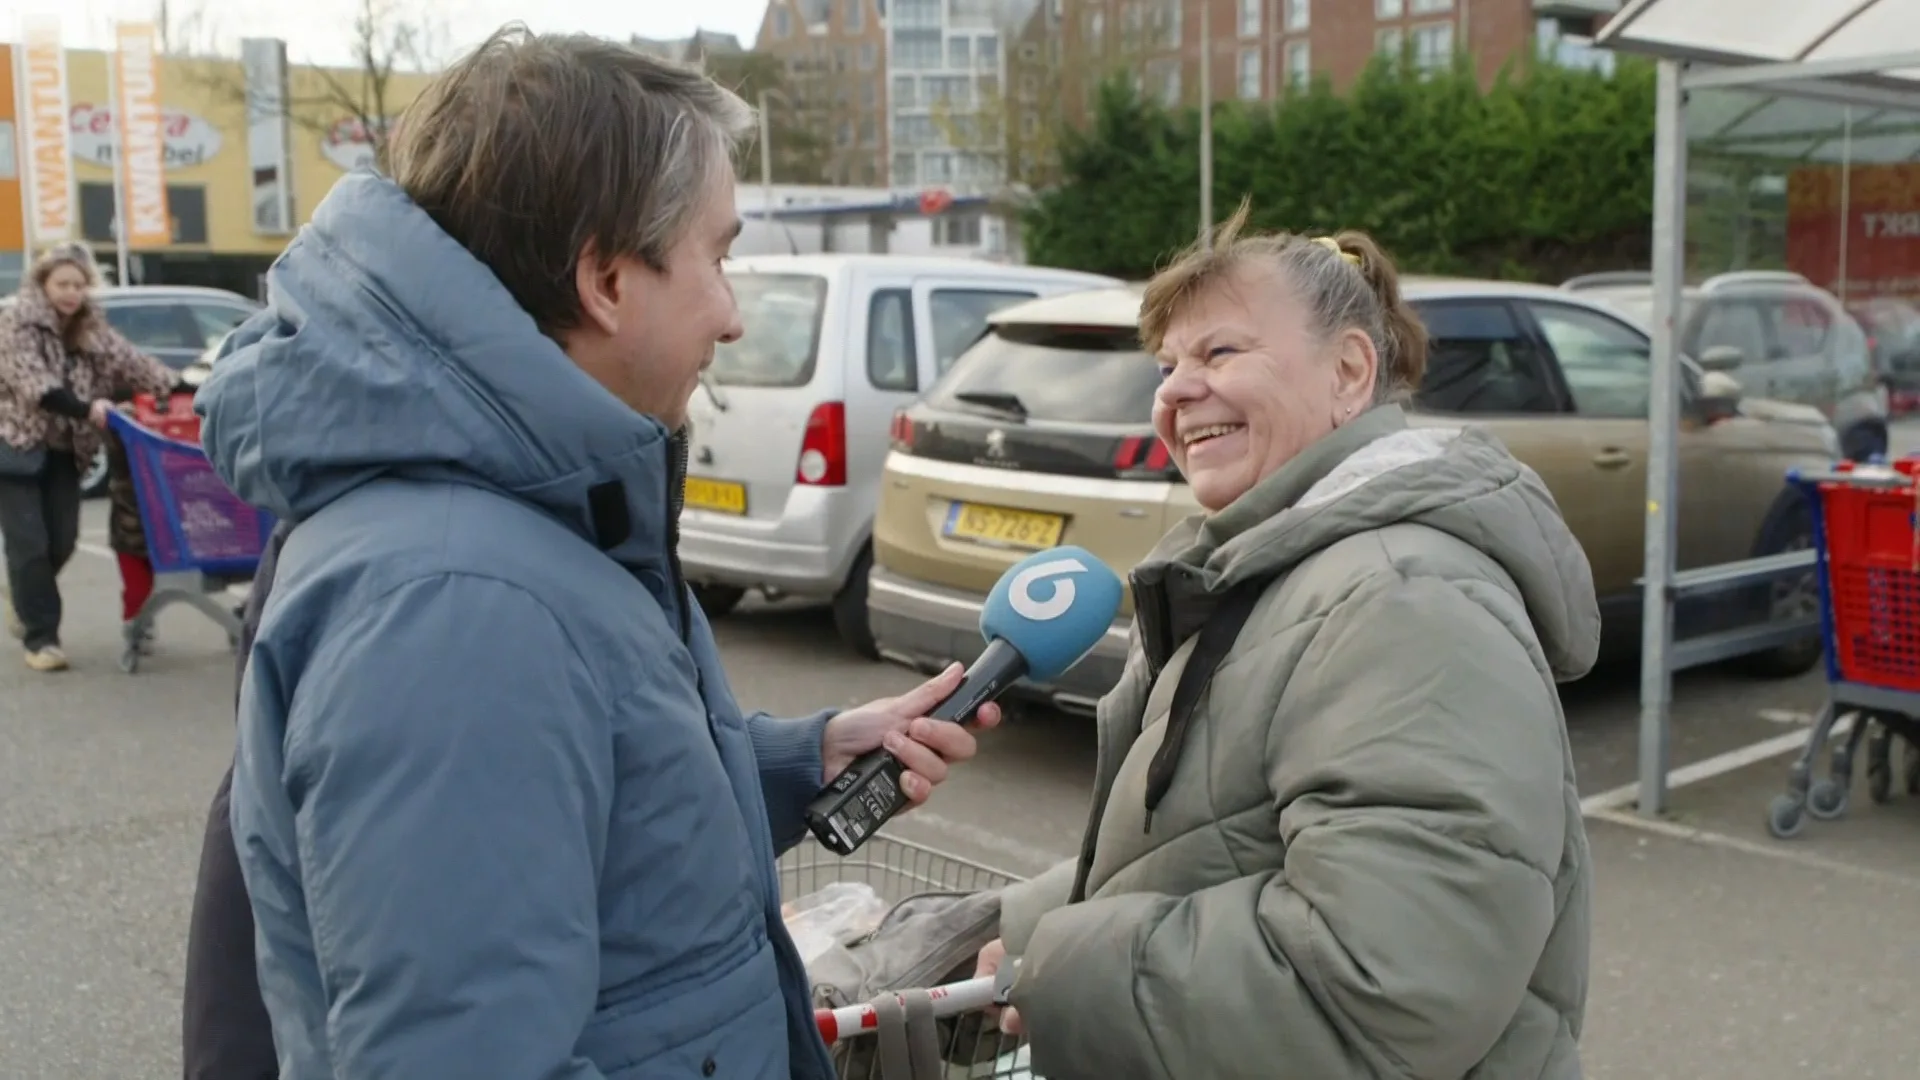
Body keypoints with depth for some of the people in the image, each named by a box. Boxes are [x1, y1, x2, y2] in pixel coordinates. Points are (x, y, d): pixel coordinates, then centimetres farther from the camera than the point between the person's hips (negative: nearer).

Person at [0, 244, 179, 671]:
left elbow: (131, 361, -5)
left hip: (64, 449, 5)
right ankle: (40, 637, 3)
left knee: (62, 541, 5)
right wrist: (85, 409, -35)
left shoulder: (92, 328, 6)